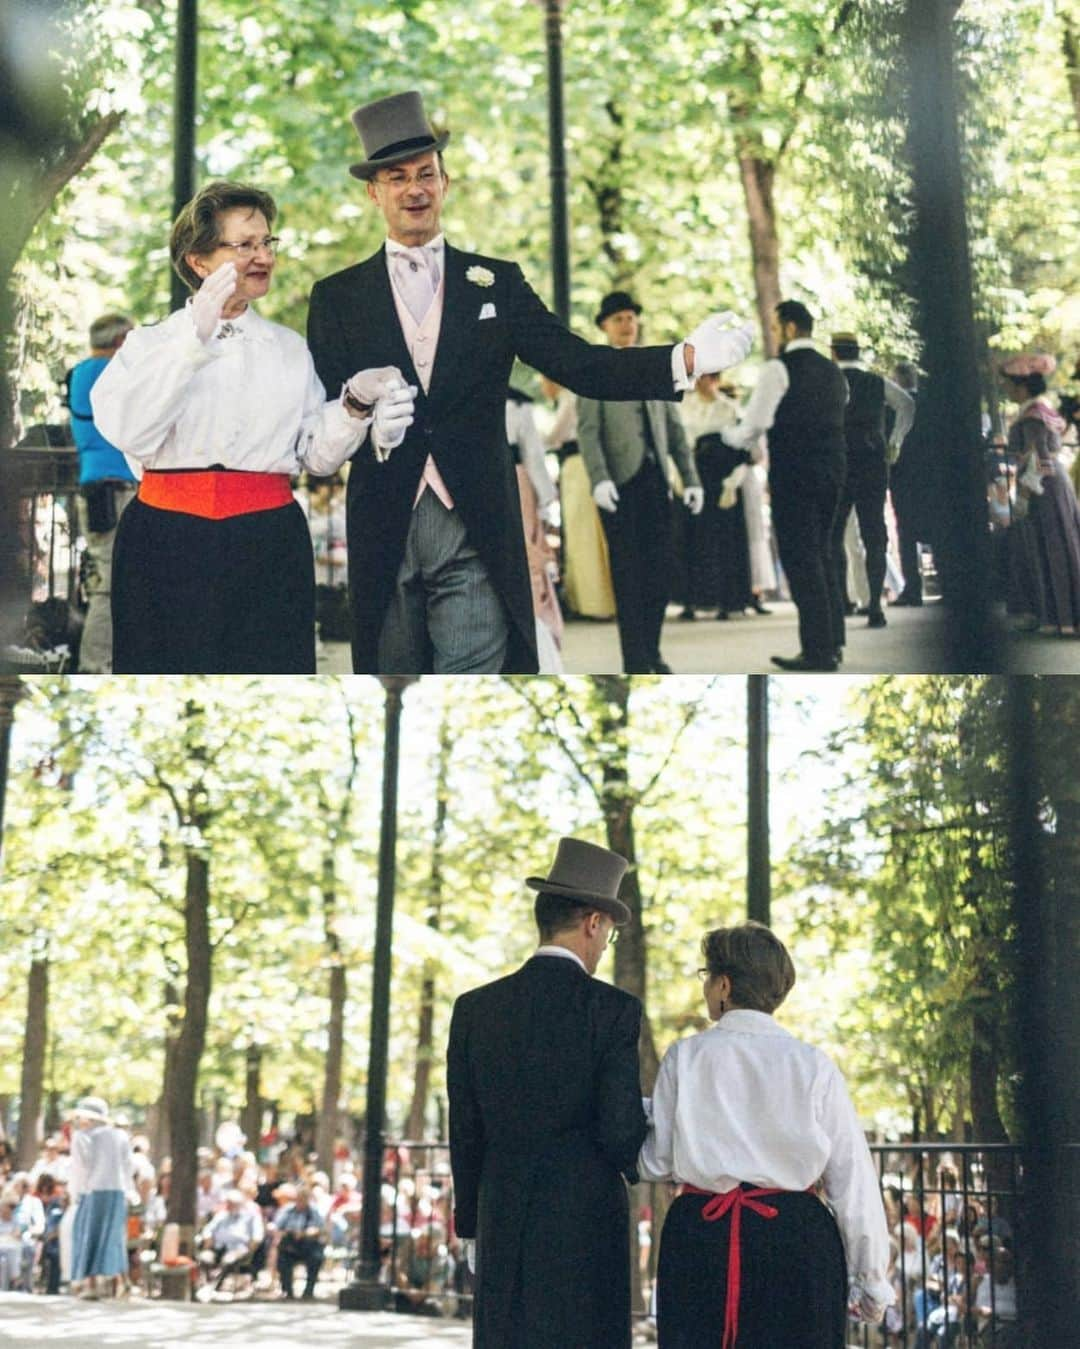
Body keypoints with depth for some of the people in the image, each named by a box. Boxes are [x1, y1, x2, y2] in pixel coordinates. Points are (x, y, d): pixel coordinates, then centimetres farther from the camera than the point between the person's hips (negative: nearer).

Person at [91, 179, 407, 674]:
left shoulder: (290, 348, 16)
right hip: (168, 542, -2)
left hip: (269, 544, 2)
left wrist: (356, 405, -6)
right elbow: (126, 431, -12)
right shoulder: (149, 344, 7)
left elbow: (317, 455, 12)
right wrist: (192, 341, -16)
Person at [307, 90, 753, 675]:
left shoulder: (497, 283, 11)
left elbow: (578, 364, 2)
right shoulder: (336, 297, 9)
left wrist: (686, 359, -13)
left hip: (475, 534, 0)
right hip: (383, 535, 0)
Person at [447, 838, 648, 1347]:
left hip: (501, 1228, 4)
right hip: (587, 1226, -4)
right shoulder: (613, 1009, -7)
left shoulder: (474, 1009, 6)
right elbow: (620, 1130, -10)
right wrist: (633, 1162, 13)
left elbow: (464, 1132, 9)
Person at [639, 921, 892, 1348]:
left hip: (700, 1237, 0)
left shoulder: (685, 1057, -1)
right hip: (796, 1240, 0)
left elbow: (655, 1164, 3)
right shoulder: (812, 1065, 0)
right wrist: (870, 1280, 8)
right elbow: (853, 1177, 1)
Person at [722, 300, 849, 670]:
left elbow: (752, 428, -11)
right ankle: (832, 643, 17)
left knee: (801, 560, -4)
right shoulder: (833, 371, 16)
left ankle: (817, 651, -5)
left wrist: (728, 434, 10)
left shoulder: (778, 369, -9)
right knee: (822, 555, 16)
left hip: (795, 474, -8)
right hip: (832, 473, 8)